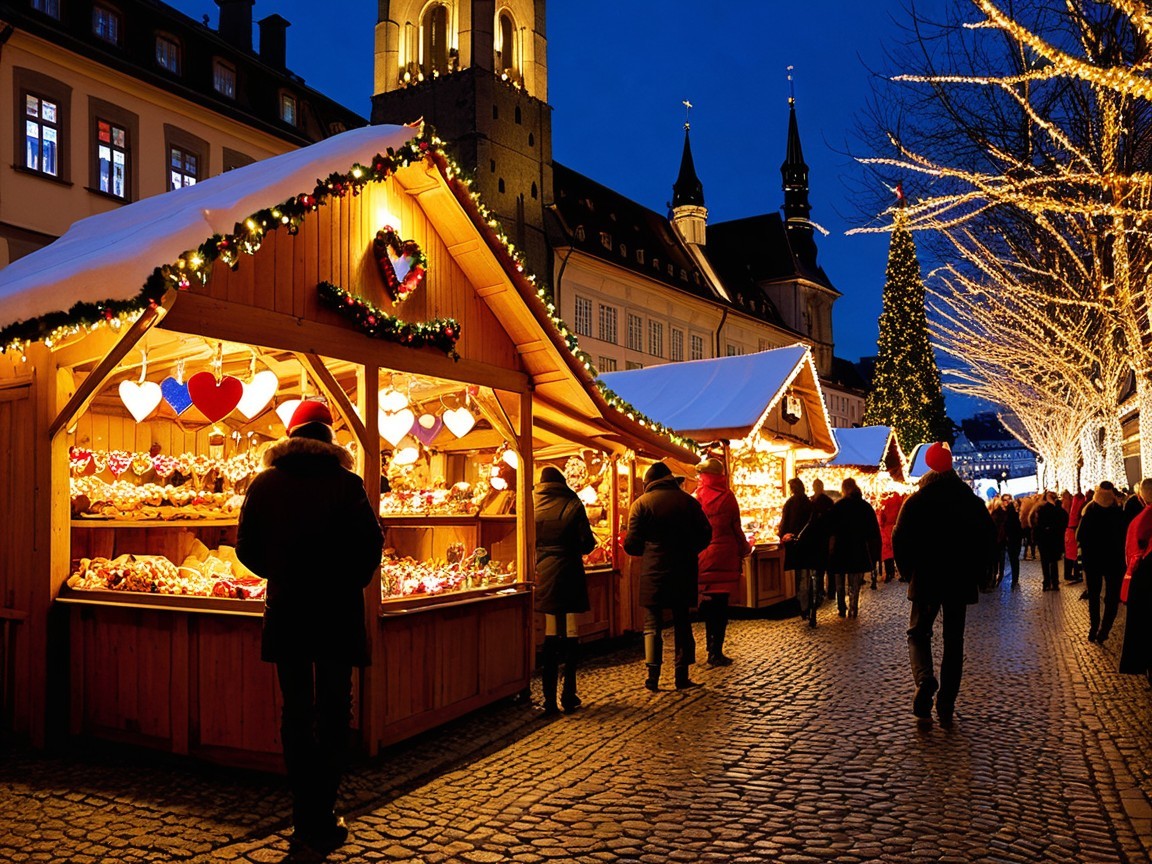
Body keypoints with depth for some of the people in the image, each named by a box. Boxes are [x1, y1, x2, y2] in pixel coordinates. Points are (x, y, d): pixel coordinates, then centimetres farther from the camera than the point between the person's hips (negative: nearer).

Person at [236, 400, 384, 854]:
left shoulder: (265, 483, 1)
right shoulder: (346, 482, -7)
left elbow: (246, 547, 3)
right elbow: (371, 543, -9)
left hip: (285, 610, 2)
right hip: (337, 611, -2)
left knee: (296, 711, 12)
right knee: (333, 711, 7)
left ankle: (306, 817, 17)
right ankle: (322, 820, 7)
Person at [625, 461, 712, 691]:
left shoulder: (641, 504, -5)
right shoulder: (688, 501, 2)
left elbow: (631, 544, -8)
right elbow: (705, 535, 3)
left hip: (653, 571, -2)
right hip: (684, 571, 2)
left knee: (652, 623, 6)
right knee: (682, 621, 12)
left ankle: (653, 676, 1)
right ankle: (682, 674, 13)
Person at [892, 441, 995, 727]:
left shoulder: (915, 501, -5)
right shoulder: (972, 502, 1)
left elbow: (899, 539, -10)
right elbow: (989, 536, 2)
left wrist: (909, 571, 3)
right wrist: (972, 570, 11)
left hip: (925, 580, -2)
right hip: (960, 582, 2)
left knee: (918, 632, 12)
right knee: (953, 641, 9)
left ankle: (925, 680, -18)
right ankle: (946, 708, 9)